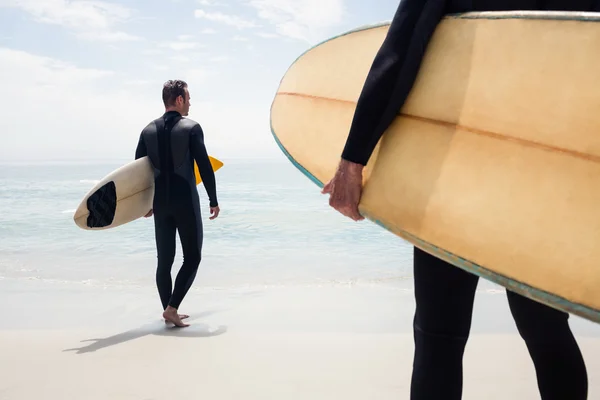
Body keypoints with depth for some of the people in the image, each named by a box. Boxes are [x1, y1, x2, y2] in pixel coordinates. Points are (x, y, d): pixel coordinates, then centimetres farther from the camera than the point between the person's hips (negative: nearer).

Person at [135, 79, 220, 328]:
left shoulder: (148, 130, 8)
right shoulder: (191, 127, -7)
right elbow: (205, 167, -11)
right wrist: (213, 200, -3)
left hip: (160, 203, 5)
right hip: (186, 202, -5)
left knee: (164, 260, 11)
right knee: (192, 257, 4)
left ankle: (169, 311, 18)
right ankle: (172, 308, -5)